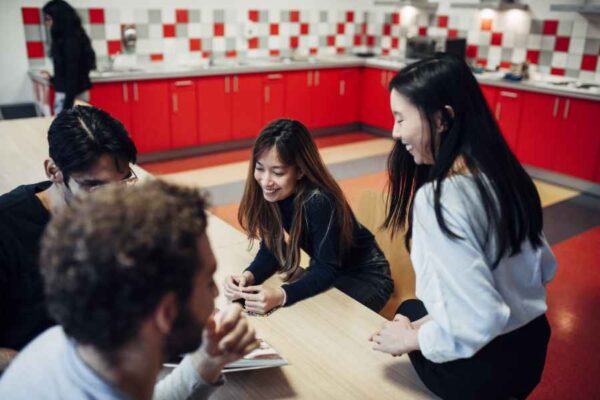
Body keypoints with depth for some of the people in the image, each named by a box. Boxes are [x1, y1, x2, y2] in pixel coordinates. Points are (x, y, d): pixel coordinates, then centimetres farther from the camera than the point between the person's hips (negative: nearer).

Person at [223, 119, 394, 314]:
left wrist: (281, 296, -45)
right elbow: (271, 248, -10)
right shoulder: (269, 193, -15)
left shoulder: (319, 201, -34)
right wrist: (248, 276, -29)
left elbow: (327, 269, -30)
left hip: (366, 277, -6)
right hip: (324, 270, 6)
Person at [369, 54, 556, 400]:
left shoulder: (438, 197, -28)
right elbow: (544, 268, 7)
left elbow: (476, 322, -30)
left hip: (482, 364, -6)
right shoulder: (502, 173, -3)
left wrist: (411, 338, -12)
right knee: (414, 309, 30)